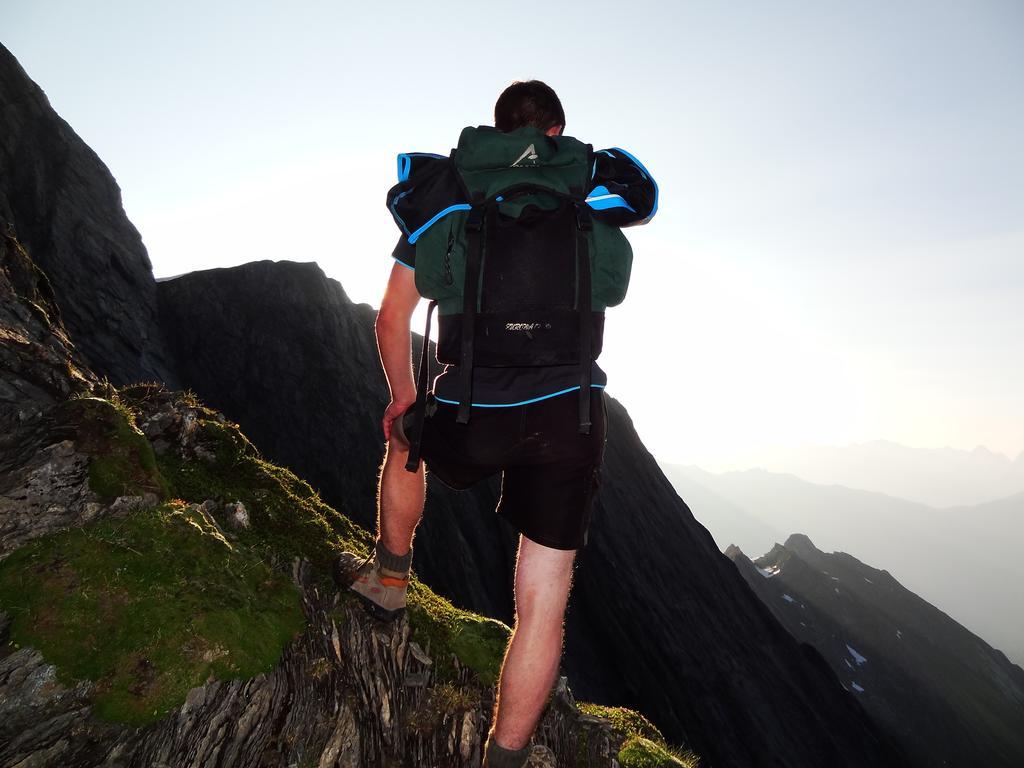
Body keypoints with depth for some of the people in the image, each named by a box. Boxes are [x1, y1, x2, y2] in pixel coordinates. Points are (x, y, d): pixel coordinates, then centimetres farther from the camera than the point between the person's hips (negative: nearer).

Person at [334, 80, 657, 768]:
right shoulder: (586, 188, 10)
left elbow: (393, 317, 11)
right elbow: (646, 202, 35)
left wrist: (404, 398, 25)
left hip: (468, 415, 1)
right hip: (569, 417, 0)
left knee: (406, 438, 36)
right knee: (543, 602, 10)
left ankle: (390, 578, 47)